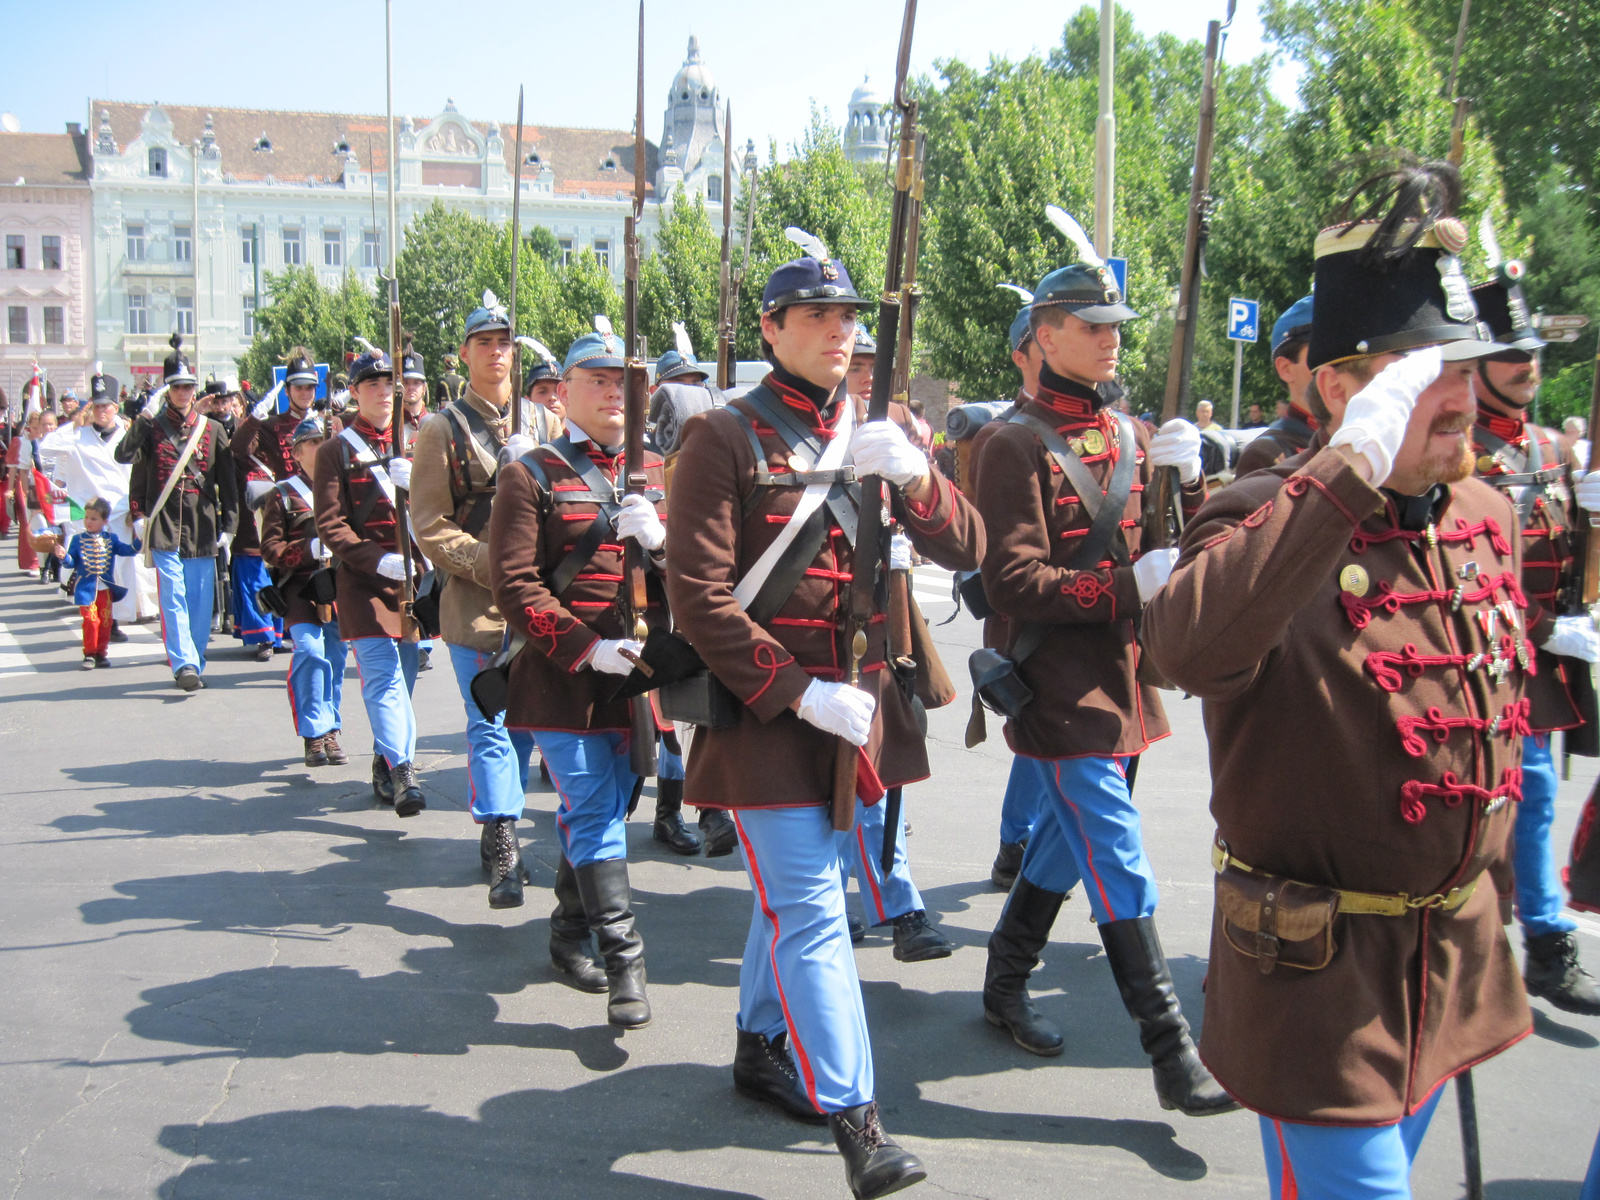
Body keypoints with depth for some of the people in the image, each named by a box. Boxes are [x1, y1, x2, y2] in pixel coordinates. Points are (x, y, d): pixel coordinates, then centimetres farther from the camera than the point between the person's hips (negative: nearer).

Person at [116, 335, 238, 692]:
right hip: (165, 527, -1)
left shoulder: (213, 431, 8)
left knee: (201, 599, 5)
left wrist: (228, 525, 5)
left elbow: (228, 482, 9)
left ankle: (195, 663, 16)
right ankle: (184, 664, -13)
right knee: (174, 598, -8)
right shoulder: (152, 428, 5)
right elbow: (124, 457, -7)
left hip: (203, 528, 2)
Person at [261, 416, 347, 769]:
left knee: (335, 657, 4)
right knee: (309, 650, -18)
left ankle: (331, 731, 17)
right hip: (301, 589, -3)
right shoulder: (282, 494, 6)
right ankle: (314, 734, -10)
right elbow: (270, 549, -1)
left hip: (340, 587, 3)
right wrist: (311, 548, -16)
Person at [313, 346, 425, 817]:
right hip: (365, 583, -4)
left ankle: (386, 764, 22)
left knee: (401, 679, 9)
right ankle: (401, 773, -21)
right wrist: (381, 561, -19)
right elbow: (330, 526, -5)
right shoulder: (335, 451, 2)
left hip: (412, 580, 5)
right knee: (384, 677, -15)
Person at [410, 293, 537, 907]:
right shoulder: (443, 428, 1)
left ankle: (496, 830, 25)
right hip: (475, 603, -4)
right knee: (490, 724, -6)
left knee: (523, 721, 11)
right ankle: (503, 846, -6)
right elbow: (430, 524, -4)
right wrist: (491, 565, -15)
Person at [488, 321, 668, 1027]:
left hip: (637, 675, 5)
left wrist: (659, 539, -12)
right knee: (595, 812, -7)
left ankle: (570, 931, 32)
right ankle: (623, 957, -1)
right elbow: (513, 584, -10)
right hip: (563, 678, -5)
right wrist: (587, 648, -19)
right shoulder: (531, 476, -2)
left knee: (599, 810, 15)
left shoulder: (657, 473, 13)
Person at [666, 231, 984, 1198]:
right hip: (766, 713, -6)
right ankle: (855, 1120, -2)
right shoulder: (726, 437, -8)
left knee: (799, 892, 18)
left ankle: (763, 1047, 37)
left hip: (857, 705, 6)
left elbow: (966, 551, 4)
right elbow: (697, 596, -14)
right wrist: (800, 693, -18)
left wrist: (916, 478, -16)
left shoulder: (877, 436, 10)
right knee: (810, 910, -6)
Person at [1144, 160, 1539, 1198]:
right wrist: (1357, 461, -41)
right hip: (1323, 971, -7)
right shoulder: (1273, 519, -20)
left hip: (1457, 960, 8)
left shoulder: (1489, 516, 4)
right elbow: (1183, 645, -44)